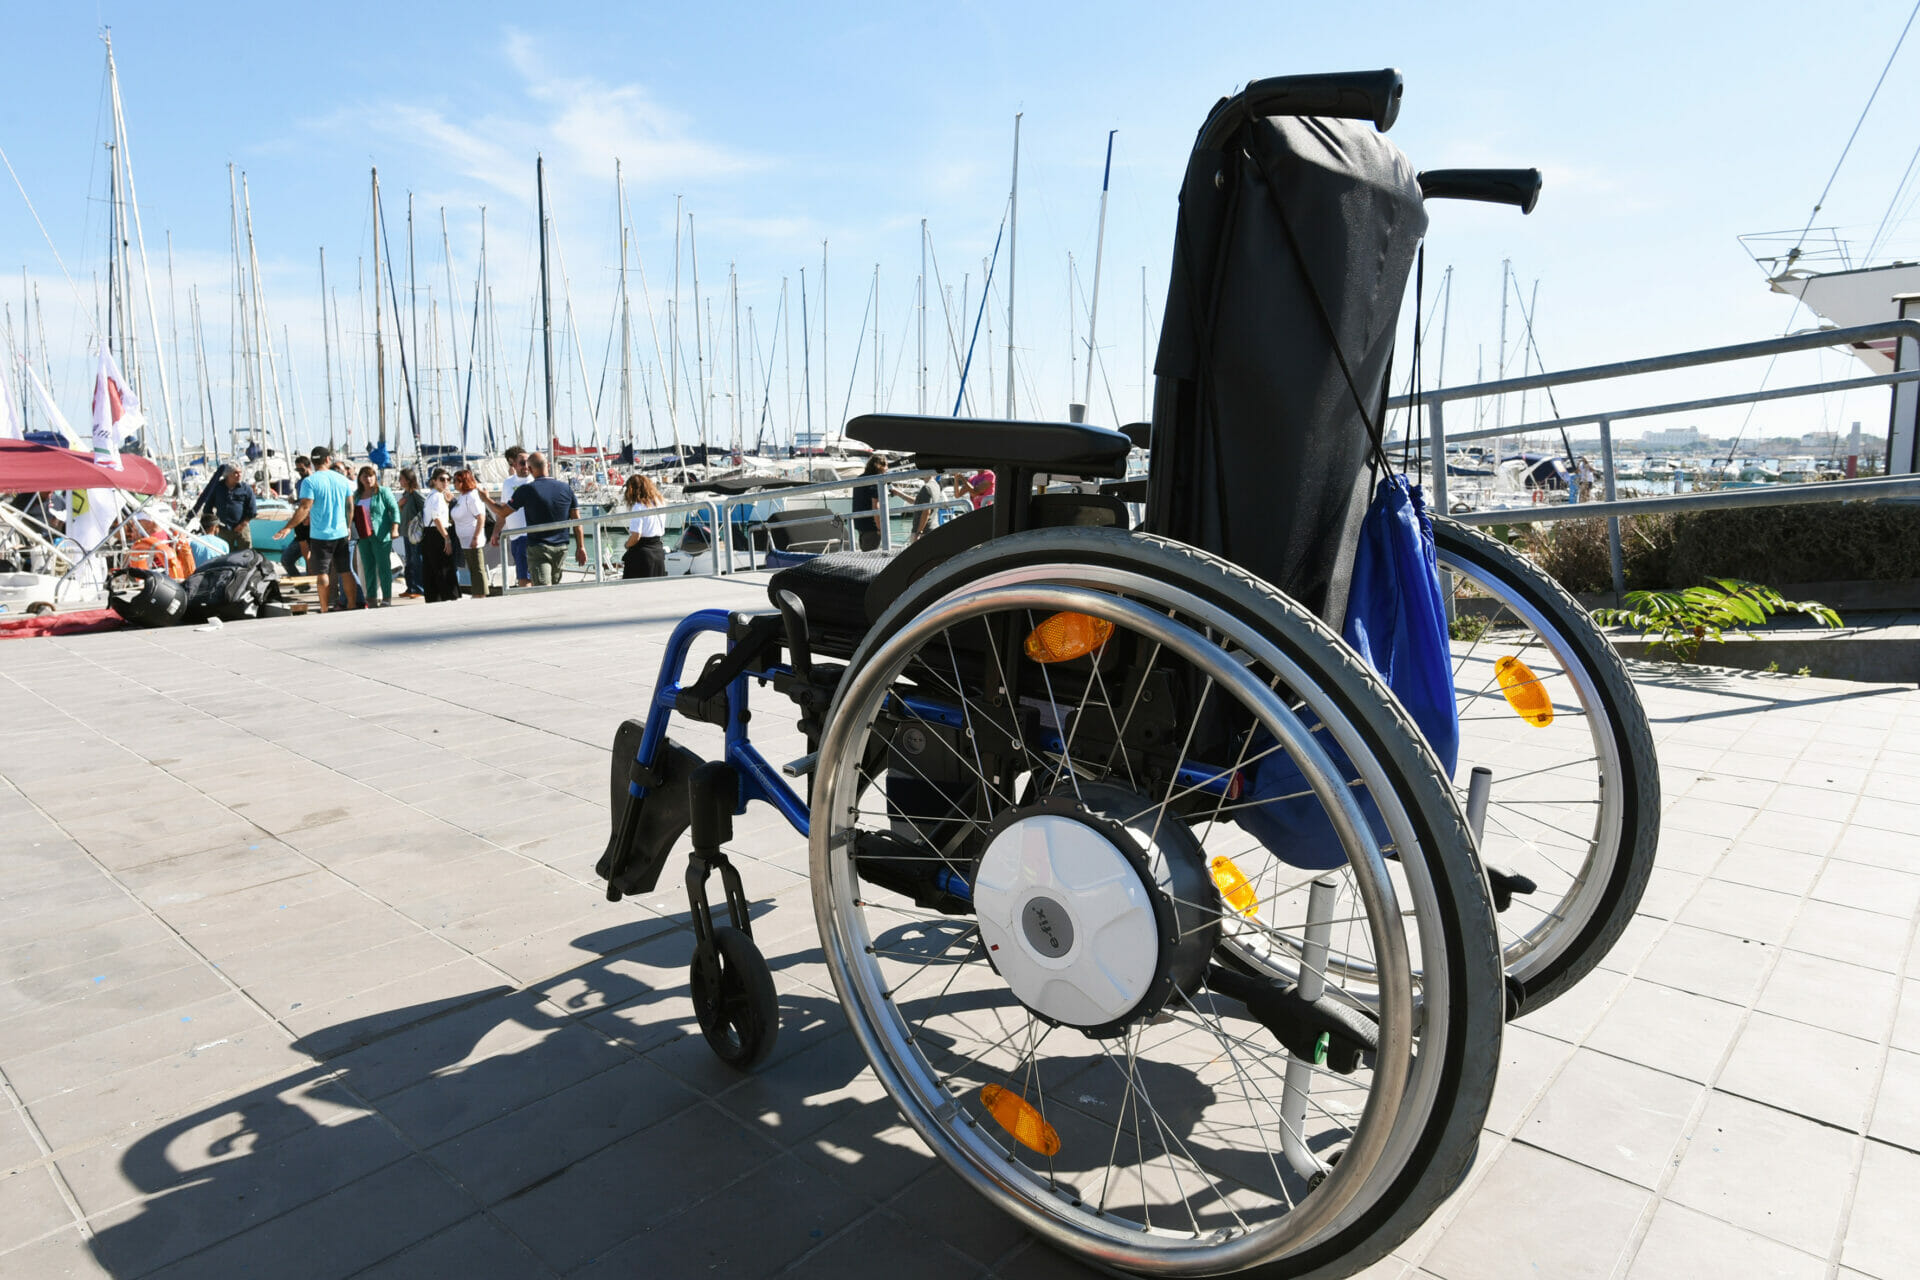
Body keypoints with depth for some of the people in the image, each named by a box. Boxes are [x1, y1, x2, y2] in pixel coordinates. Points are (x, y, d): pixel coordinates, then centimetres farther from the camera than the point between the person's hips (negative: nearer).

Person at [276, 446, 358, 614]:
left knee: (322, 573, 1)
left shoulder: (309, 481, -10)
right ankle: (352, 606, 14)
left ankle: (324, 609, 3)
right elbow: (350, 506, 11)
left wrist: (288, 527, -12)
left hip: (320, 535, -4)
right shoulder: (342, 479, 4)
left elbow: (304, 508, -18)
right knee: (346, 571, 10)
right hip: (341, 533, 4)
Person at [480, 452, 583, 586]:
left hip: (538, 548, -4)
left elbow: (502, 513, 1)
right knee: (555, 588, 18)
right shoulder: (566, 489, 3)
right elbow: (576, 520, 3)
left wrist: (486, 499, 20)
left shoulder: (526, 490, -8)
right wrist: (580, 547, 9)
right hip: (561, 548, 5)